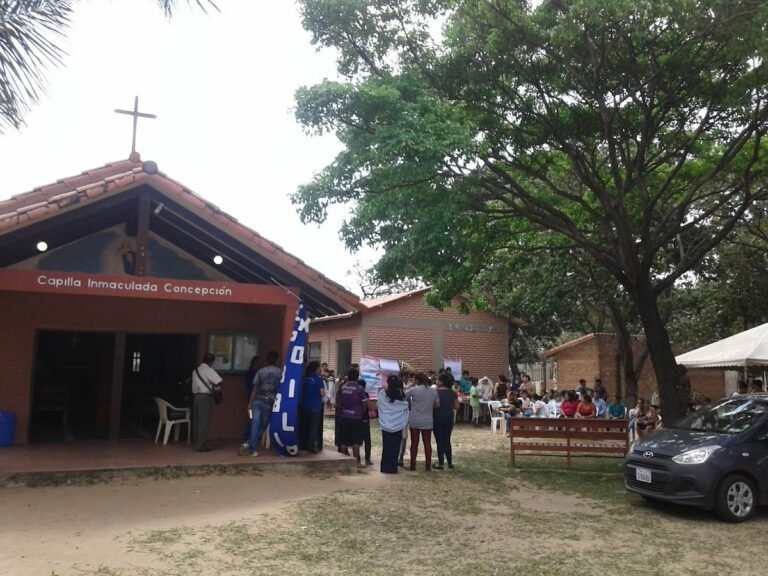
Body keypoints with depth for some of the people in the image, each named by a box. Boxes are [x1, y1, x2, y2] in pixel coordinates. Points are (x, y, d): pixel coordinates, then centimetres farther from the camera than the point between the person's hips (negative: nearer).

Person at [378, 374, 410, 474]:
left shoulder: (382, 394, -8)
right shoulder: (402, 394, -5)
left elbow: (380, 408, 1)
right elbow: (406, 410, 2)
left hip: (386, 425, 0)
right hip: (398, 425, 0)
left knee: (386, 447, 10)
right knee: (395, 447, 7)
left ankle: (385, 467, 13)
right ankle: (392, 468, 8)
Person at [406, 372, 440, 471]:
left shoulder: (414, 390, -9)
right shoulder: (433, 391, -1)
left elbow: (404, 397, 3)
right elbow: (437, 405, 3)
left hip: (414, 421, -2)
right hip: (428, 421, 2)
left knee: (414, 443, 7)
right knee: (427, 443, 8)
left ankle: (412, 465, 12)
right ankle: (428, 465, 11)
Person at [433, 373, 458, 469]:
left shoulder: (436, 392, -13)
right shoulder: (453, 393, 1)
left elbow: (435, 405, -22)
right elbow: (457, 407, 2)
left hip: (438, 418, -4)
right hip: (449, 418, 4)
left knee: (440, 441, 2)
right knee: (447, 440, 15)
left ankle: (441, 463, 4)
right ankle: (450, 462, 17)